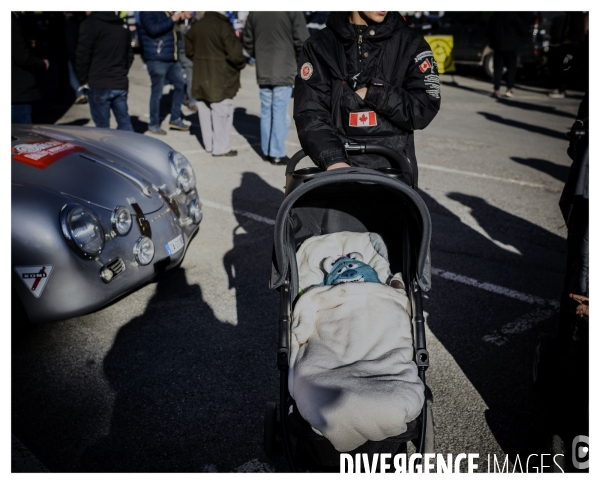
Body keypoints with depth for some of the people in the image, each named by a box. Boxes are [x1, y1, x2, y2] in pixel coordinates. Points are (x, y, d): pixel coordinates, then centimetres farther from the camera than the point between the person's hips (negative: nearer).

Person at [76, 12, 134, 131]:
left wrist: (83, 81, 2)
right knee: (125, 123, 9)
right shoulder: (121, 25, 12)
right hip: (120, 84, 6)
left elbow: (83, 56, -9)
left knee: (102, 127, 0)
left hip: (99, 85, -6)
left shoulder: (90, 24, -9)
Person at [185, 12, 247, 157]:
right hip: (220, 79, -7)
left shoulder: (196, 26, 6)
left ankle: (209, 145, 23)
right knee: (222, 112, 0)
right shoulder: (223, 26, -17)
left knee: (205, 112, 14)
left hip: (201, 78, 7)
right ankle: (221, 148, 4)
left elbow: (189, 50, 14)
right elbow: (234, 53, -20)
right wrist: (241, 63, 0)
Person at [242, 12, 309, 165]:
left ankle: (266, 151, 16)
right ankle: (277, 154, 2)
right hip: (284, 72, -5)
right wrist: (299, 61, 5)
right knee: (280, 114, -1)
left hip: (263, 73, 5)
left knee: (266, 112, 11)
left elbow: (248, 42, 13)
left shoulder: (254, 13, 8)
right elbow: (302, 41, -11)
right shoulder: (293, 12, -10)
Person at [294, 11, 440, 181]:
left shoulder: (410, 42, 5)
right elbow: (309, 114, -6)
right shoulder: (319, 46, 4)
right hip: (338, 166, 0)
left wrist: (374, 93, -12)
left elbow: (424, 110, -2)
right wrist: (333, 160, -21)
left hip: (394, 168, 0)